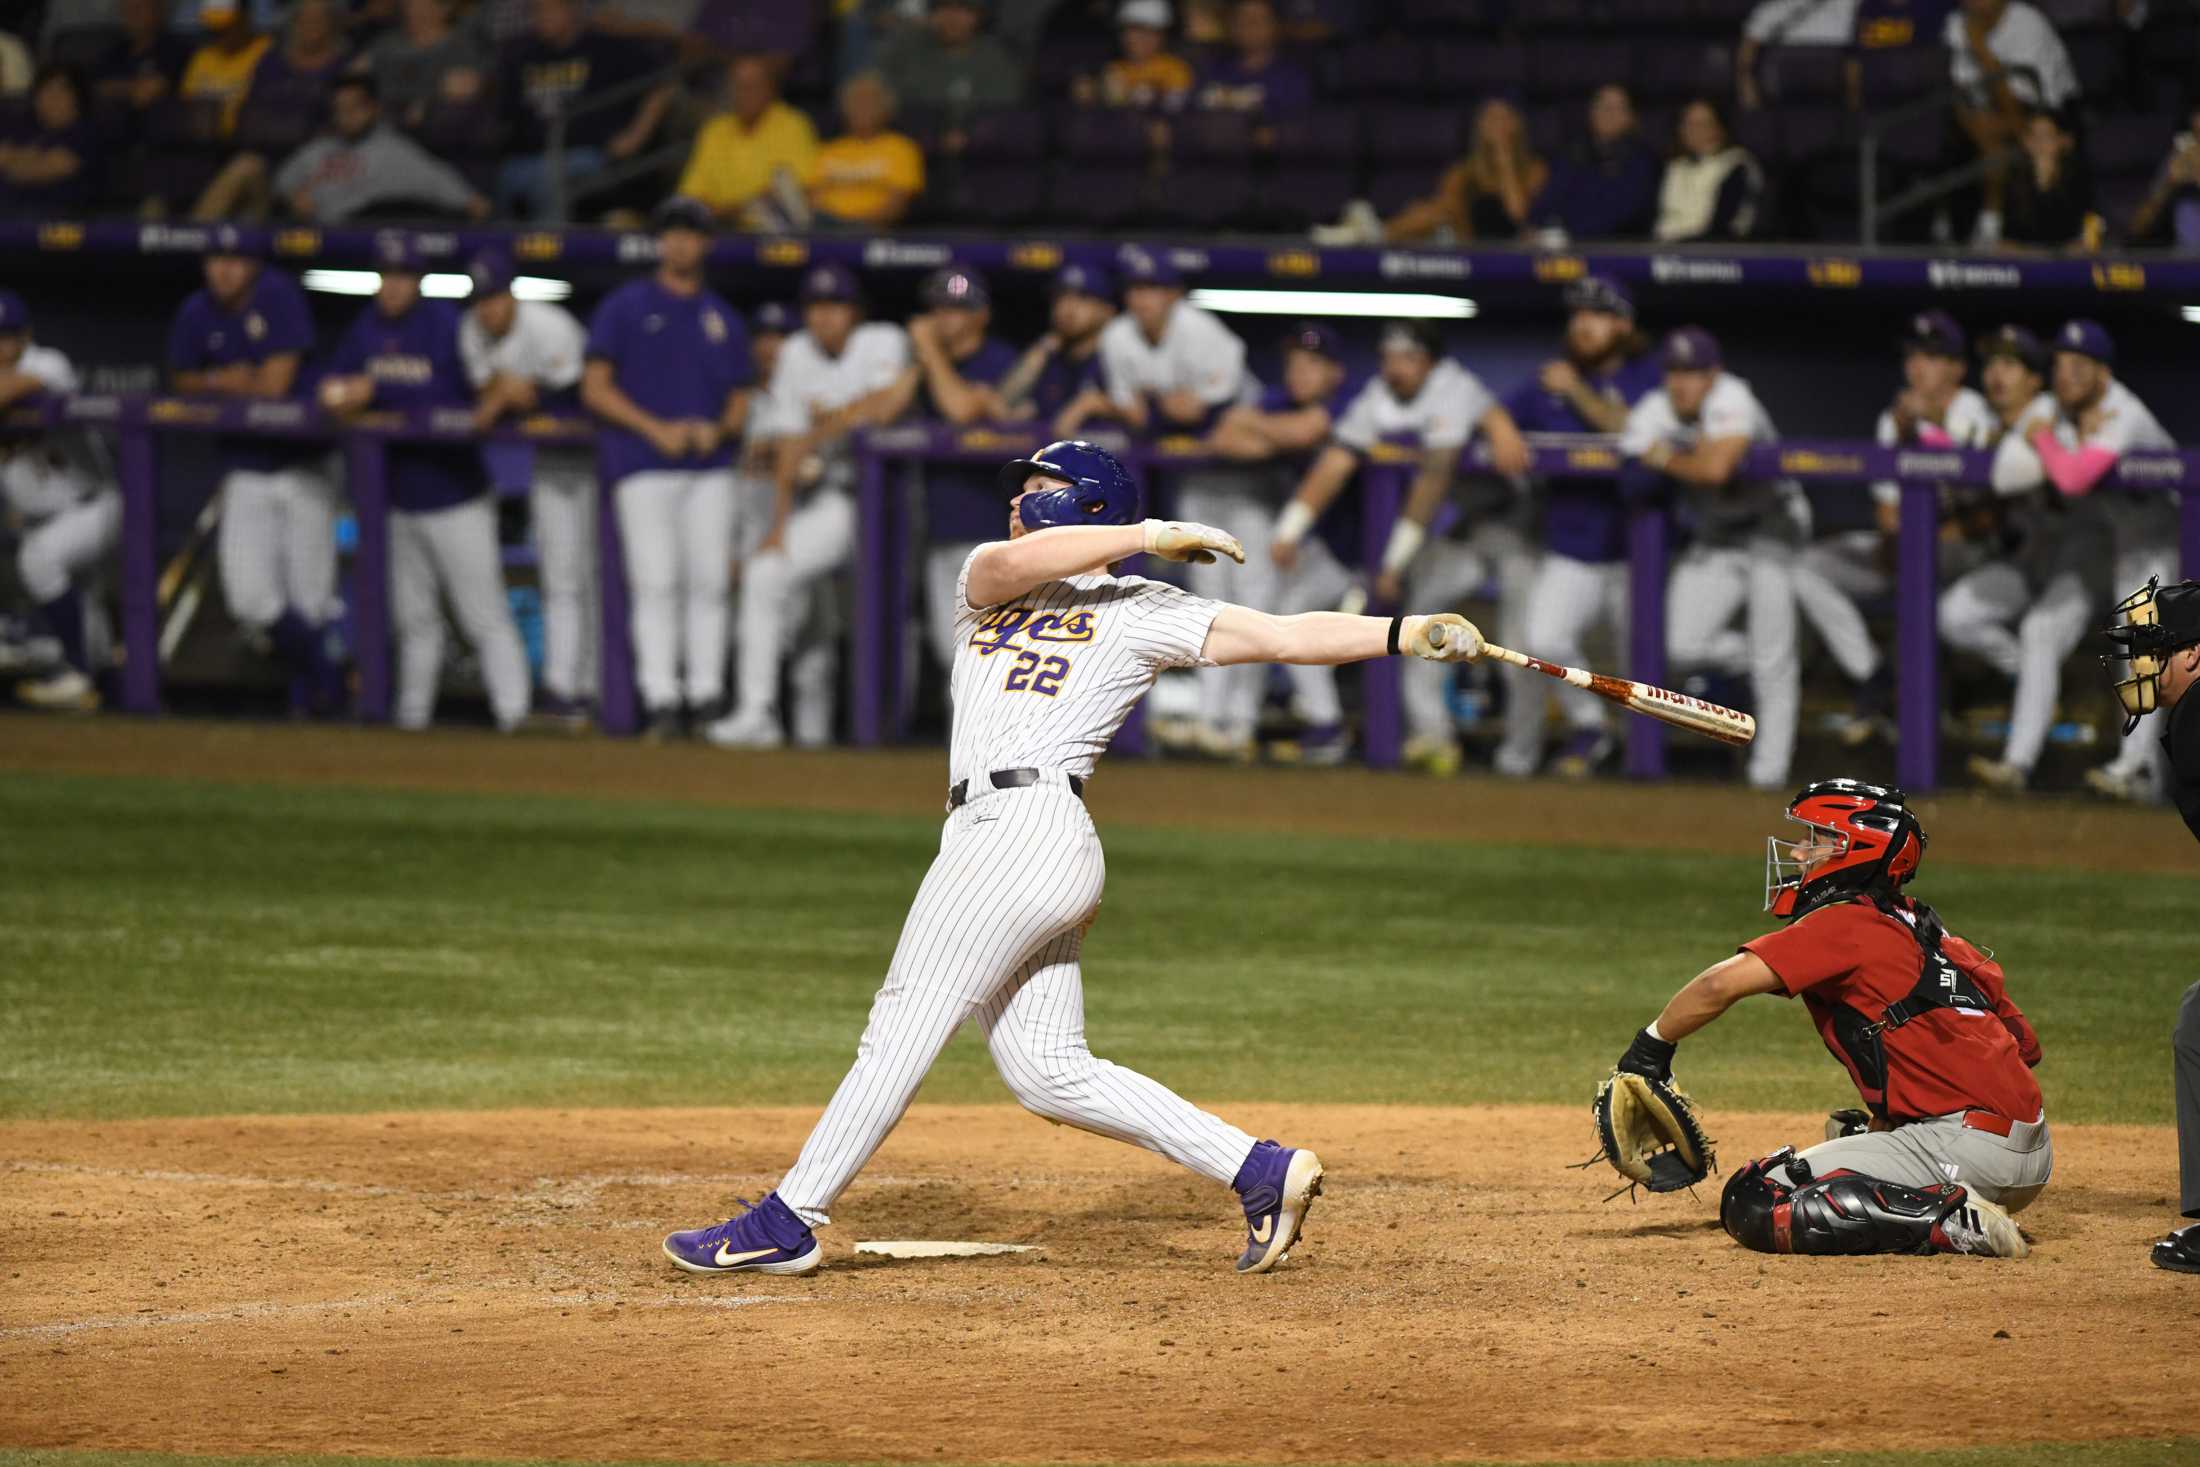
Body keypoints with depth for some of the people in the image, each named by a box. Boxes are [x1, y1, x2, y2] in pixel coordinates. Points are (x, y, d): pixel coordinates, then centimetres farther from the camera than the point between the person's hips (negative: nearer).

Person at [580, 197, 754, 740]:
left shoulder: (724, 319, 17)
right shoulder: (624, 307, 6)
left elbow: (740, 404, 17)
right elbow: (594, 388, 0)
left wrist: (717, 430, -6)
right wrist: (656, 429, -11)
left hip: (709, 466, 3)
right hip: (644, 467, -3)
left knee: (709, 582, -3)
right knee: (656, 583, -10)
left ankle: (707, 696, 2)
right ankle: (660, 700, -11)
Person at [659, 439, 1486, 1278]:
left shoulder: (1140, 612, 7)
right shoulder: (986, 590, 23)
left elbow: (1281, 636, 1)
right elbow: (1004, 563, -1)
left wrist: (1408, 633, -9)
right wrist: (1151, 534, -3)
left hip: (1028, 824, -7)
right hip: (985, 833, 7)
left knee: (902, 1029, -6)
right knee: (1049, 1072, 3)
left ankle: (789, 1223, -2)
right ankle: (1261, 1171, 5)